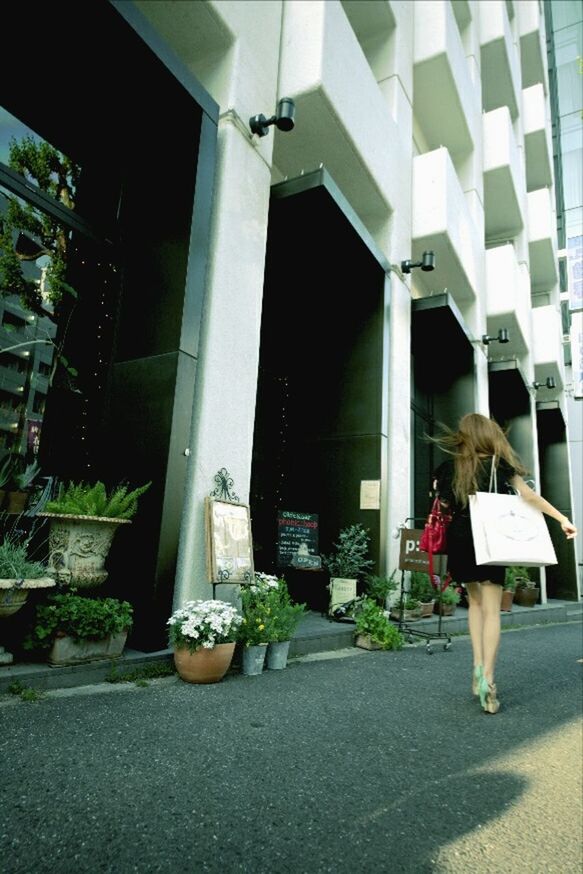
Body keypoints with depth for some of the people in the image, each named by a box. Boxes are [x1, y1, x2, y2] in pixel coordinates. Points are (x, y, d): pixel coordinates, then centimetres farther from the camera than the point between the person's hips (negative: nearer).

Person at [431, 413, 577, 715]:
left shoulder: (449, 467, 2)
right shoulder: (499, 463, 1)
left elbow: (445, 505, 4)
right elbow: (529, 496, -1)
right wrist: (562, 518, 3)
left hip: (460, 541, 2)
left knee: (475, 601, 19)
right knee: (491, 609, 0)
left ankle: (478, 667, 13)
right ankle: (487, 679, -9)